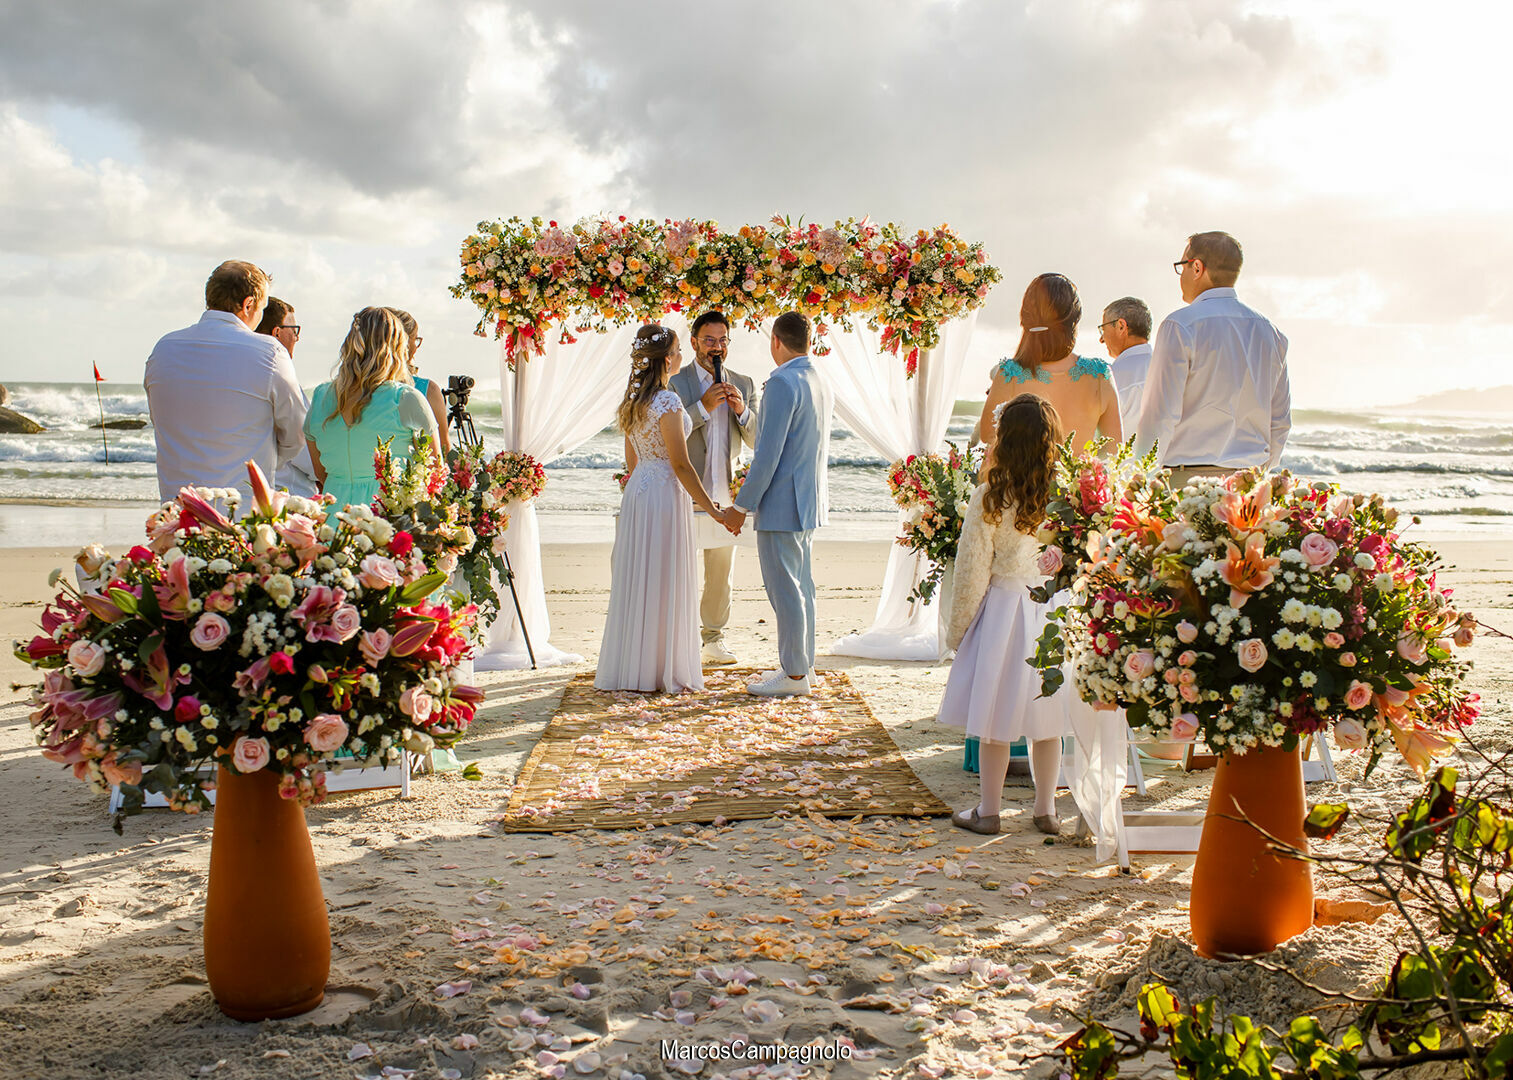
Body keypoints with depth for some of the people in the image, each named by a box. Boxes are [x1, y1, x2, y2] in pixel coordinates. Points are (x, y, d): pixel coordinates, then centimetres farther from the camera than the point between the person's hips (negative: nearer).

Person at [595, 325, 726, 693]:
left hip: (636, 492, 9)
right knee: (664, 584, -1)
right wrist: (712, 508, -12)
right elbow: (681, 465, -17)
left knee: (635, 580, 12)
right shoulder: (667, 402, -16)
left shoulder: (633, 400, 10)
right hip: (665, 494, -8)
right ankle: (664, 671, 6)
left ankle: (630, 667, 19)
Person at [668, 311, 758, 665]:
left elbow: (758, 440, 9)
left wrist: (742, 410, -10)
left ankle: (714, 637, 24)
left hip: (724, 494, 4)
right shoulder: (674, 382, -3)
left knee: (721, 572, 12)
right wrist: (703, 406, -19)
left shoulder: (743, 384, 10)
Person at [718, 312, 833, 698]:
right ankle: (802, 666, 23)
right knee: (801, 586, 15)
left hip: (781, 504, -10)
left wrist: (741, 506, -14)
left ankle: (794, 675, 3)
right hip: (809, 502, 10)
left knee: (785, 589, -3)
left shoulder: (782, 383, -17)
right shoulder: (821, 384, 11)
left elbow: (768, 454, -20)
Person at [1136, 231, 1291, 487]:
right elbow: (1281, 421, 16)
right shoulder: (1269, 331, 13)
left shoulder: (1179, 326, -8)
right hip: (1250, 479, 7)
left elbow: (1160, 415, -12)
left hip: (1189, 478, -6)